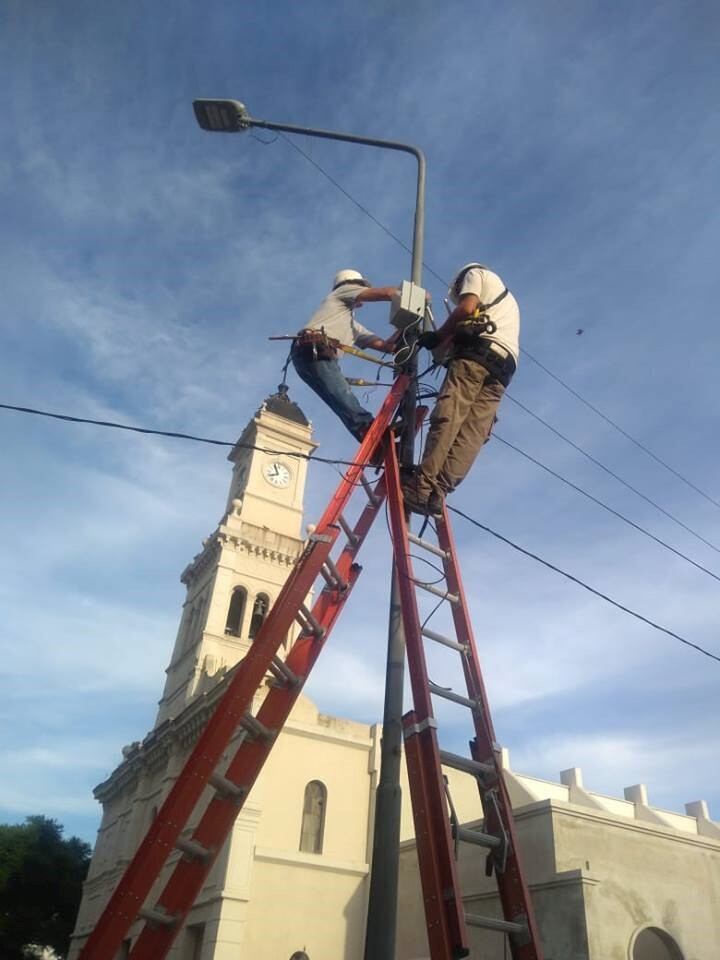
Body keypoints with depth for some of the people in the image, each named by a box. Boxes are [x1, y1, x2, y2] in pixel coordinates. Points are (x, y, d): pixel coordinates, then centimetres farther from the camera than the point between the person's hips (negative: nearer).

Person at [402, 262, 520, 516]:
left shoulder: (476, 273, 21)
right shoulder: (507, 299, 42)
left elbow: (466, 308, 0)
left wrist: (437, 336, 6)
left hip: (478, 351, -7)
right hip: (504, 366, 7)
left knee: (447, 418, -18)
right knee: (473, 433, -11)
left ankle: (422, 486, -30)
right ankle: (438, 492, -23)